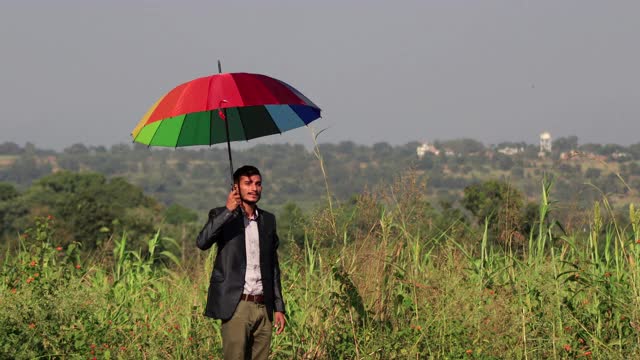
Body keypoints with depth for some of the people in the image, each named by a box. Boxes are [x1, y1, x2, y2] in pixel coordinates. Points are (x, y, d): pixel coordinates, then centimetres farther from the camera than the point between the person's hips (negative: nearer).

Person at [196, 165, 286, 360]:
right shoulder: (222, 216, 2)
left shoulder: (268, 220, 15)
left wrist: (279, 307, 16)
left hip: (263, 308, 5)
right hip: (236, 307, -5)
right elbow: (202, 242, -18)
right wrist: (228, 211, -24)